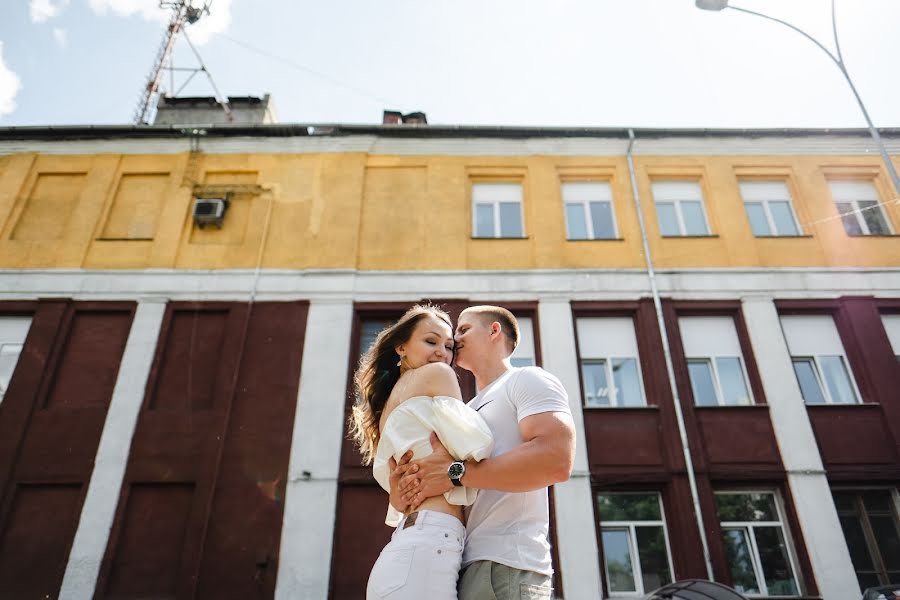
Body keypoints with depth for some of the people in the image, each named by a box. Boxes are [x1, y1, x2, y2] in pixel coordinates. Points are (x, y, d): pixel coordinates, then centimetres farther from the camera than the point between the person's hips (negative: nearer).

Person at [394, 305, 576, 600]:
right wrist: (416, 477, -5)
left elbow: (556, 460, -18)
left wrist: (456, 473, -17)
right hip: (464, 564, 8)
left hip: (505, 564, -7)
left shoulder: (528, 380, 1)